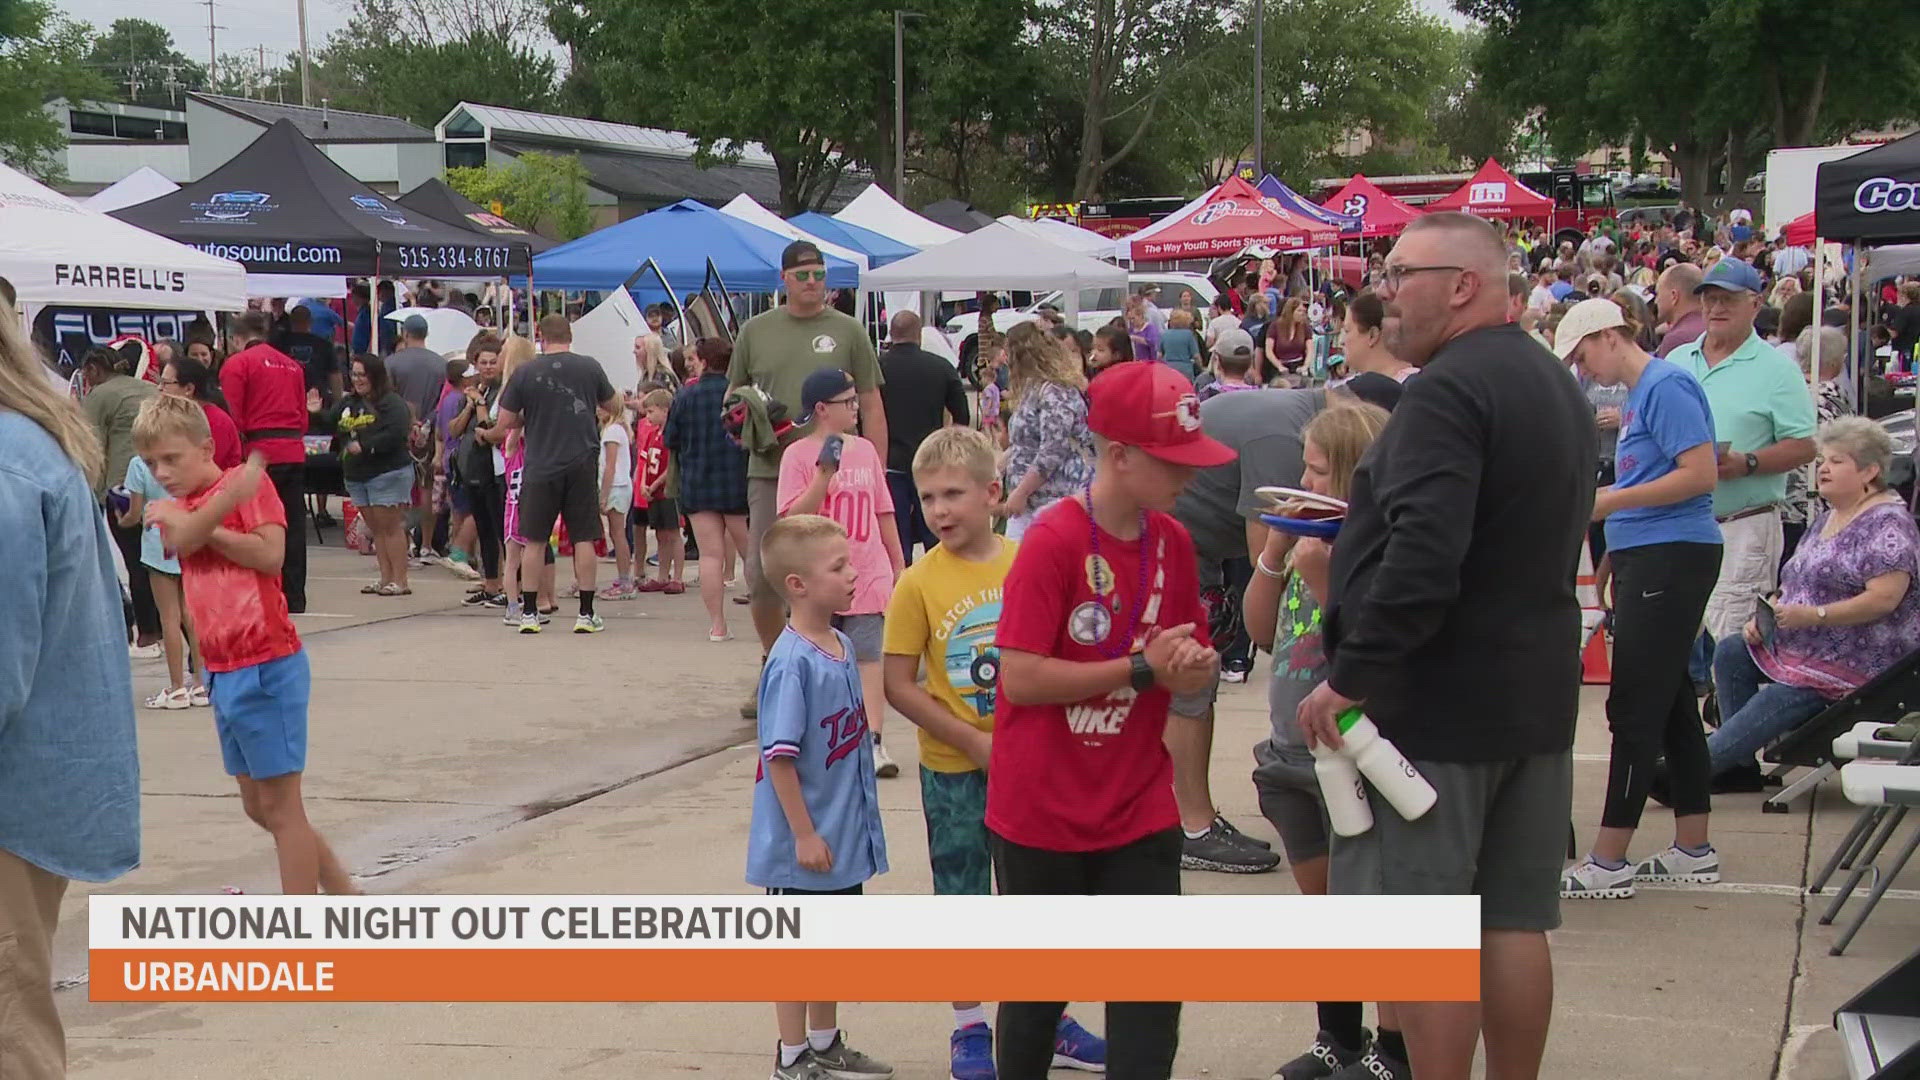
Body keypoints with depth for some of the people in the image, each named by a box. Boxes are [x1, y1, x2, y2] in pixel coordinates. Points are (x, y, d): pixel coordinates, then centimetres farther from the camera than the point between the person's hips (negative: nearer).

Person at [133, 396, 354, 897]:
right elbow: (182, 541, -11)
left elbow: (270, 554, -20)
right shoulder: (178, 508, 13)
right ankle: (345, 897, 27)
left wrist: (202, 528, -12)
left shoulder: (249, 482, -6)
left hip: (265, 666, -8)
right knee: (259, 806, 15)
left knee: (280, 806, -3)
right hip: (222, 672, 8)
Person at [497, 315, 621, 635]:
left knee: (534, 539, 8)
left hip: (540, 466, 0)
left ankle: (529, 612, 10)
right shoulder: (590, 368, -1)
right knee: (584, 538, 6)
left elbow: (504, 422, -1)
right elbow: (612, 402, 15)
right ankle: (586, 614, 7)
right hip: (582, 464, 1)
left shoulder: (525, 373, -4)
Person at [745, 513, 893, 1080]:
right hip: (805, 841, -8)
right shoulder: (792, 663, -23)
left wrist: (860, 820, 16)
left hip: (844, 835, 8)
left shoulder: (842, 647, 3)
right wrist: (804, 834, -20)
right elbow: (779, 756, -22)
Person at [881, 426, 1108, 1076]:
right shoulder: (919, 584, -11)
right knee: (961, 895, 9)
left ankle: (1049, 1021, 28)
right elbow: (899, 686, -11)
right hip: (954, 769, -2)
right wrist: (976, 743, -15)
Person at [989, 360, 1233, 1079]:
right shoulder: (1054, 542, -17)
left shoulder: (1173, 543, 2)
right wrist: (1142, 669, -20)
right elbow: (1019, 677, -21)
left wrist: (1195, 667, -11)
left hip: (1139, 810, 5)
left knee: (1152, 992, 2)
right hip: (1042, 815, -5)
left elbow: (1189, 666, 13)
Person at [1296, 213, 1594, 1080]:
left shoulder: (1448, 390, -18)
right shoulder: (1554, 384, 15)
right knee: (1515, 920, 13)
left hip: (1437, 703, -9)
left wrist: (1350, 676, -23)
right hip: (1536, 695, 9)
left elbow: (1422, 557, -28)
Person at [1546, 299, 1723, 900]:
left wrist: (1612, 501, -17)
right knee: (1672, 705, 13)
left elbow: (1701, 473, -20)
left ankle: (1608, 862, -5)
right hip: (1645, 559, 10)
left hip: (1672, 557, -10)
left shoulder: (1666, 387, -13)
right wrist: (1594, 501, 11)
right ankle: (1693, 851, 19)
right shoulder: (1636, 397, 17)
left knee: (1635, 709, -8)